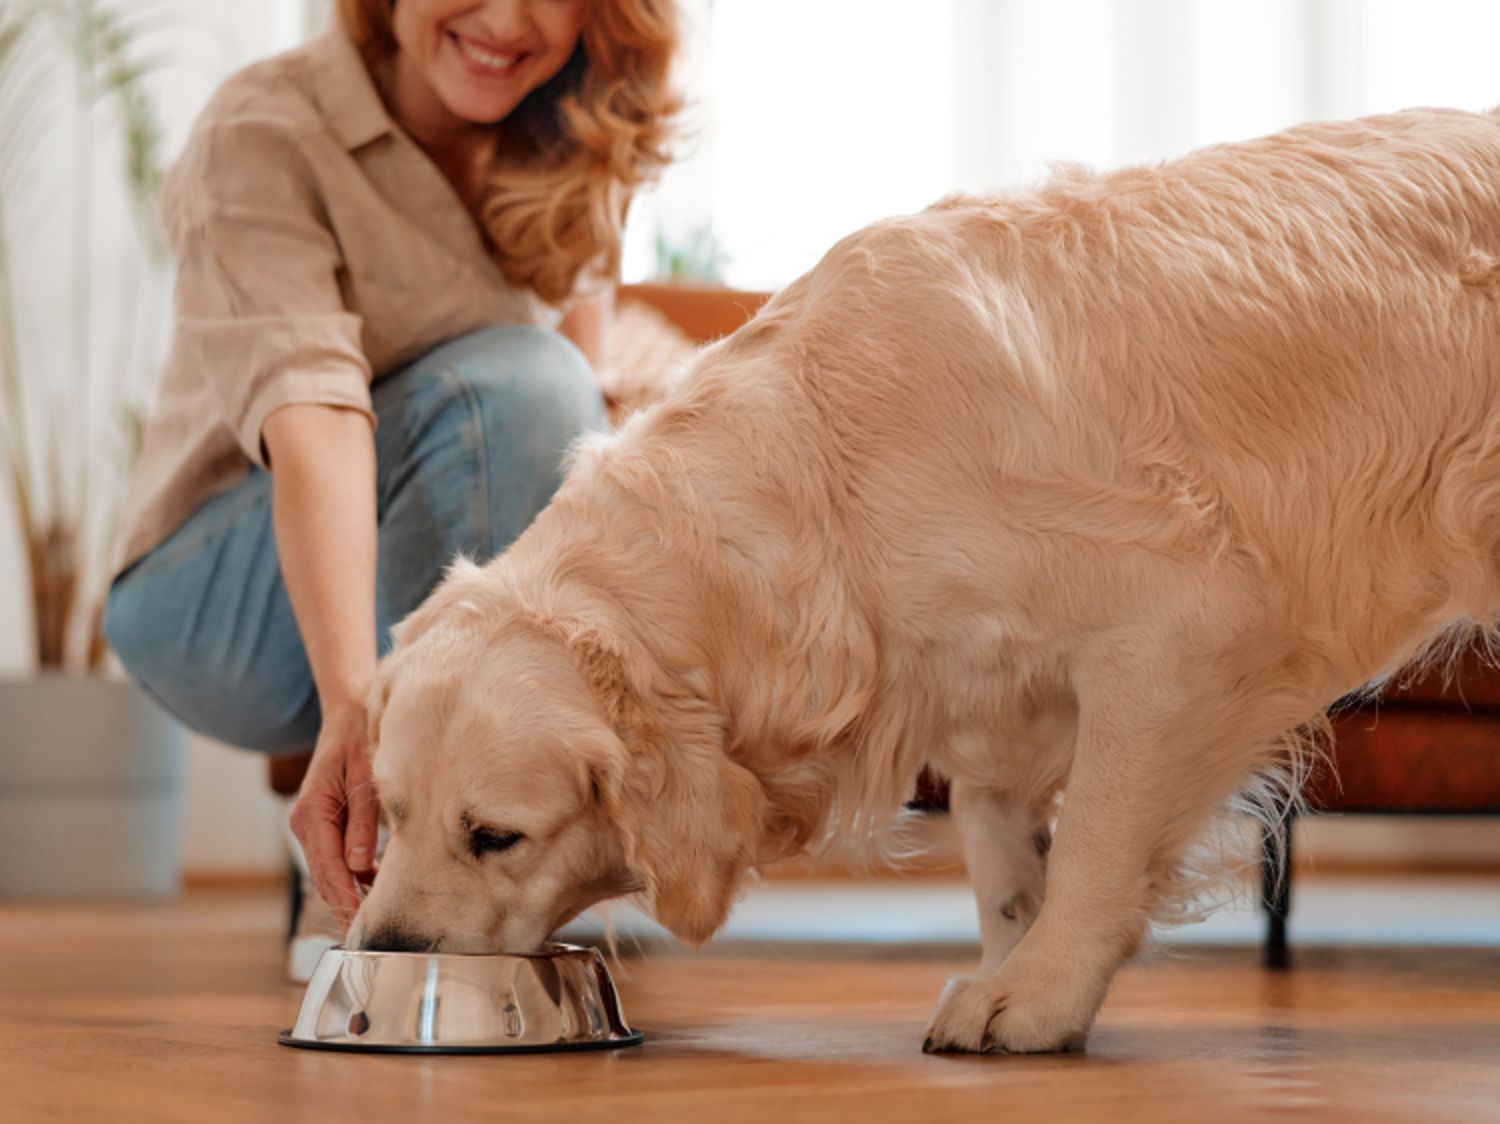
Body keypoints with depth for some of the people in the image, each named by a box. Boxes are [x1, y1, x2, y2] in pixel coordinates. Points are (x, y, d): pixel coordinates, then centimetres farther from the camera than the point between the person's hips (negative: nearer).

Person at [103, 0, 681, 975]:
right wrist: (354, 704, -46)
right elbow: (311, 419, -33)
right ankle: (370, 885, -30)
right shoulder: (261, 134, -18)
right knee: (514, 380, -32)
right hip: (219, 602, -5)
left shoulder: (572, 155, 1)